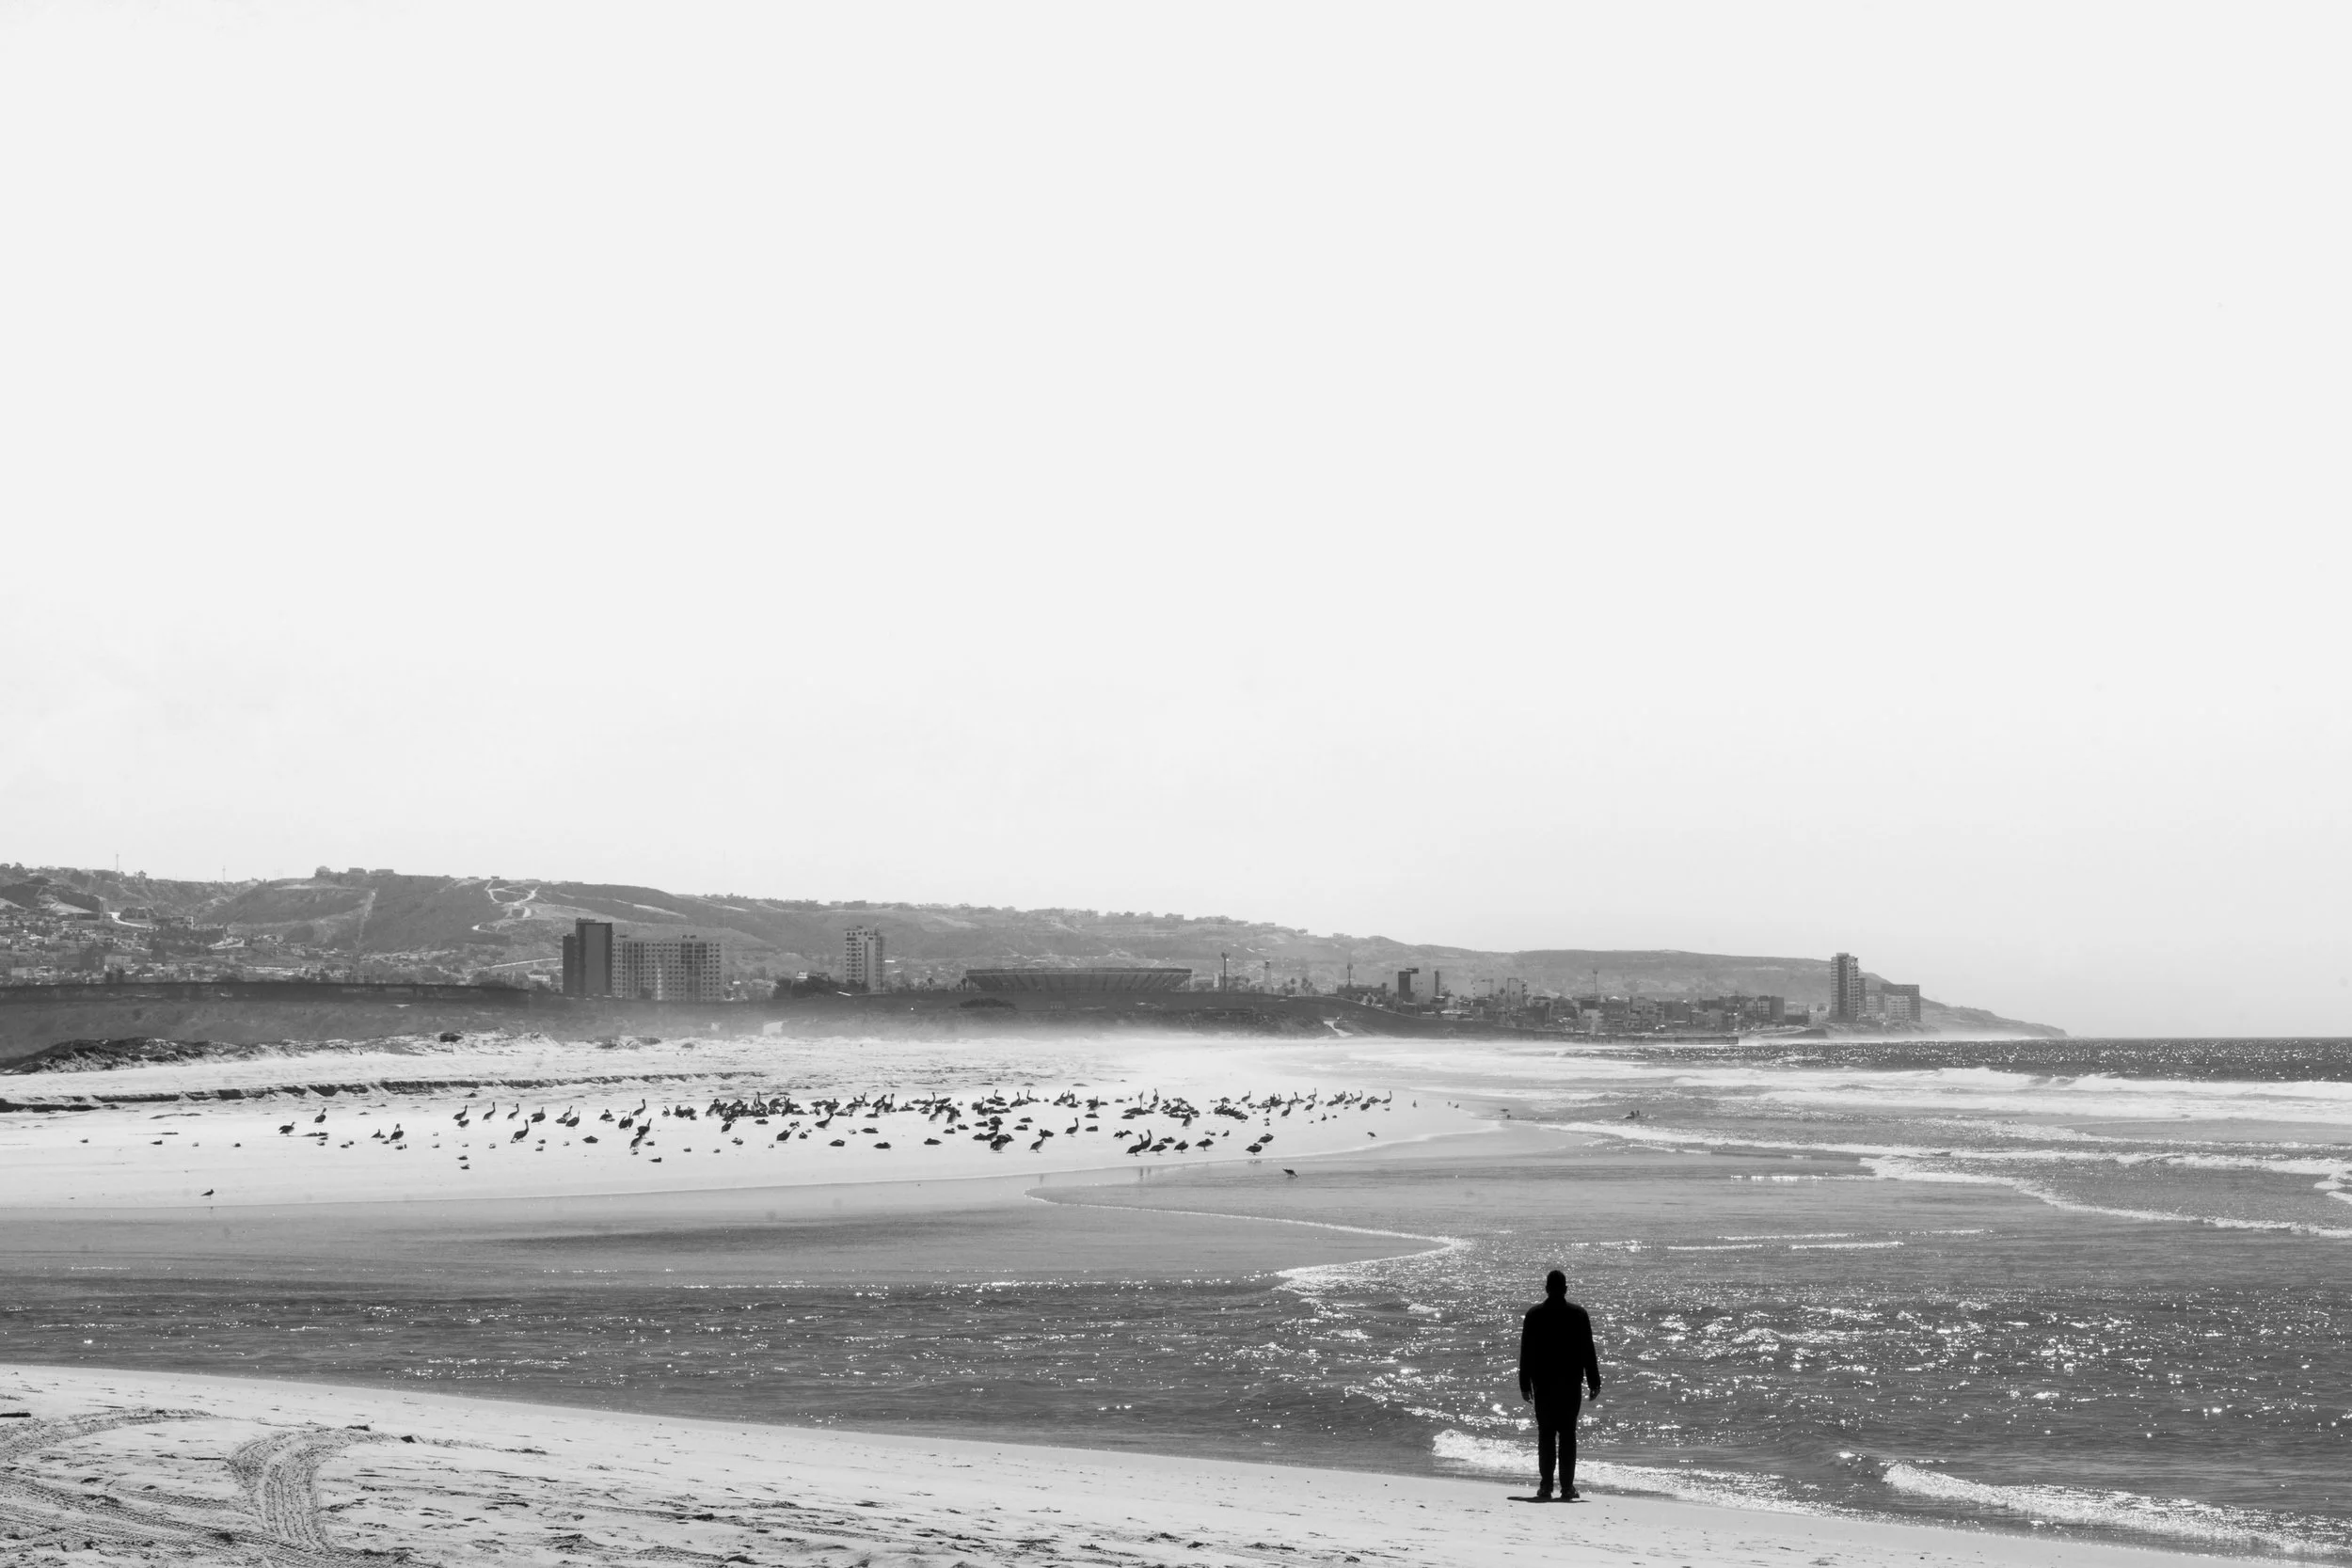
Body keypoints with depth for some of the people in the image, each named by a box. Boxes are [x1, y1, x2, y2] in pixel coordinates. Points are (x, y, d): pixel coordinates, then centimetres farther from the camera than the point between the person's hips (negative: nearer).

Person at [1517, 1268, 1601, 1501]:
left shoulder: (1534, 1315, -1)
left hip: (1543, 1383, 0)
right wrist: (1594, 1382, 5)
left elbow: (1526, 1352, 1)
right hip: (1571, 1382, 0)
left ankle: (1546, 1487, 0)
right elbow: (1588, 1351, -1)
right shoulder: (1578, 1314, -3)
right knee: (1568, 1434, 3)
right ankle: (1567, 1488, -1)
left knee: (1545, 1434, 4)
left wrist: (1525, 1384, 7)